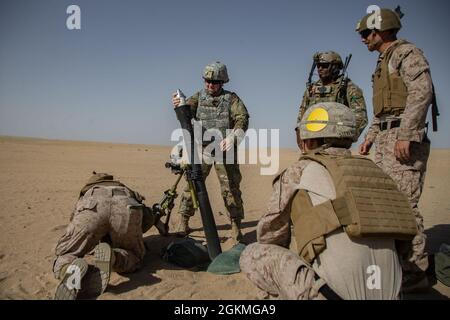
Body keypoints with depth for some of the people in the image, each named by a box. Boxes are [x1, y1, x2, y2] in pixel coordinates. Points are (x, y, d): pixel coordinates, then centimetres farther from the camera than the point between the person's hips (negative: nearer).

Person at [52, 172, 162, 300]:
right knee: (134, 259, 24)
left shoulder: (88, 191, 47)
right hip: (128, 206, 1)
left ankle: (72, 269, -17)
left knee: (64, 258, 20)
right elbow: (148, 216, 33)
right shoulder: (127, 192, 47)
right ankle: (111, 258, -10)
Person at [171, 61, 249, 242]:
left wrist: (232, 137, -27)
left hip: (224, 149, -2)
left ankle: (236, 226, 7)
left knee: (230, 188, -2)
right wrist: (178, 106, -29)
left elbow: (243, 119, -9)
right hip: (201, 149, 2)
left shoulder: (231, 98, 3)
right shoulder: (199, 97, 10)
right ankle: (183, 223, 9)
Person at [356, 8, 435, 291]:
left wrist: (405, 136, -25)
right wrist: (370, 138, 21)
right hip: (385, 138, 10)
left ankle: (415, 272, -2)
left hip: (404, 136, -10)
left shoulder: (407, 52, -3)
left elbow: (422, 92, -18)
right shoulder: (383, 62, 24)